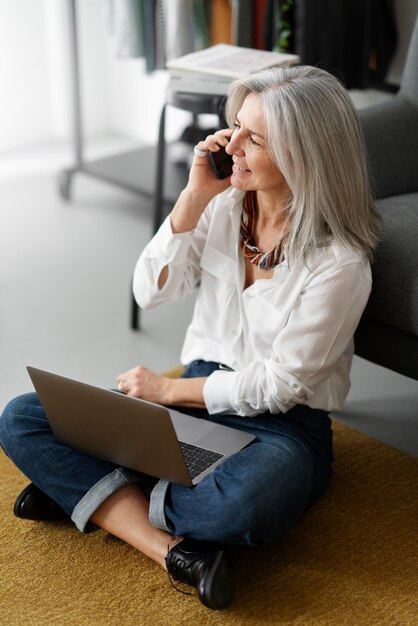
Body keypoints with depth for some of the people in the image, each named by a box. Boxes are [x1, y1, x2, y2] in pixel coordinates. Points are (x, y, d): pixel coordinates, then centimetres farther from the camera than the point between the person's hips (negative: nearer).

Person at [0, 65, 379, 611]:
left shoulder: (339, 263, -19)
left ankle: (89, 492, -15)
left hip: (283, 426, -5)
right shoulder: (224, 201, -1)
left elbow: (279, 385, -15)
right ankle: (172, 550, -25)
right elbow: (152, 291, -3)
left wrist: (168, 389, -8)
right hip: (196, 394, 6)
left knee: (242, 507, -43)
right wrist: (195, 195, -14)